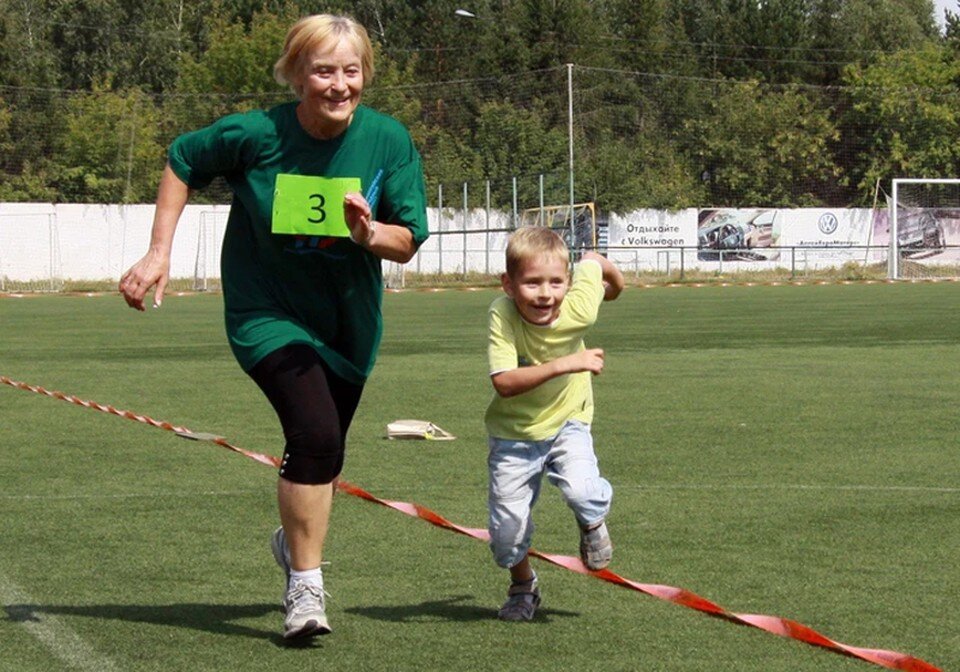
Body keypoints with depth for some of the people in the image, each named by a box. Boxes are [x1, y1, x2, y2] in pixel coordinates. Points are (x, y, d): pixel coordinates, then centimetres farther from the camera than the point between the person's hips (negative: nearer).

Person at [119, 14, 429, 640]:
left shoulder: (389, 140, -13)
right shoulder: (254, 135, -18)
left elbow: (408, 243, -8)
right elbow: (181, 162, 0)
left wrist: (370, 234, -30)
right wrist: (159, 253, -4)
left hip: (348, 320, 4)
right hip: (268, 311, -4)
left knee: (323, 456, 18)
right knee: (315, 431, -23)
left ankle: (295, 538, 50)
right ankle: (305, 587, -10)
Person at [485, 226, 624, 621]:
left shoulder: (578, 310, -26)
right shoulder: (502, 315, -29)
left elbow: (592, 261, -5)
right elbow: (504, 382, -37)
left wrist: (613, 282, 17)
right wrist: (565, 365, -43)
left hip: (567, 423, 0)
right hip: (513, 433, 0)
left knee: (581, 490, -26)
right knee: (507, 527, -2)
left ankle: (593, 524, 12)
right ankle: (523, 585, 32)